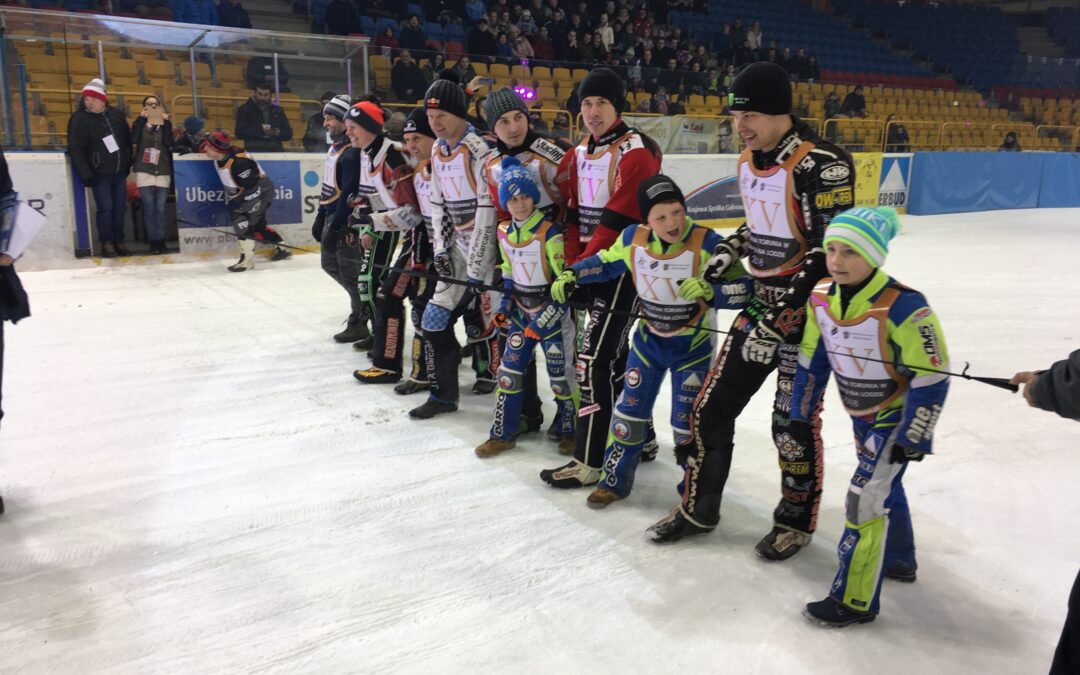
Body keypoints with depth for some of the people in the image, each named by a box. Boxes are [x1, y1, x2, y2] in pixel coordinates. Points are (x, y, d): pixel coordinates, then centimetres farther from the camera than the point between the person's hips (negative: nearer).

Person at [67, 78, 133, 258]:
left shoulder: (117, 114, 2)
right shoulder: (79, 119, -10)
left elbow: (127, 140, 12)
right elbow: (75, 149, -12)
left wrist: (128, 164, 11)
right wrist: (86, 175, -16)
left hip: (120, 172, 4)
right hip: (99, 174, -4)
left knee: (119, 207, 7)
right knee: (105, 208, -7)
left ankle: (119, 242, 17)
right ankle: (106, 243, 3)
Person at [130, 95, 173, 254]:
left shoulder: (165, 124, 11)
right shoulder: (140, 123, 9)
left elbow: (168, 143, -8)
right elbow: (133, 139, -12)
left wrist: (166, 121, -12)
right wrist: (140, 118, -14)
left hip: (163, 171, 1)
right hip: (144, 170, -1)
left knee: (160, 208, 1)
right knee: (149, 207, -4)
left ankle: (161, 241, 6)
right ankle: (153, 241, 0)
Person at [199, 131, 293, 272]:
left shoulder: (238, 162, -32)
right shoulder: (220, 158, -5)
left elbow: (253, 188, -30)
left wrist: (245, 208, -26)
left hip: (261, 193, -10)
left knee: (242, 222, -15)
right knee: (258, 225, 18)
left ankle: (246, 260, -9)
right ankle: (281, 249, 31)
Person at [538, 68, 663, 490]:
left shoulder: (636, 154, -13)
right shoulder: (577, 156, 12)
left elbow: (616, 221, -21)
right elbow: (573, 217, 9)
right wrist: (572, 266, -2)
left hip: (624, 268, -8)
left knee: (595, 358, -11)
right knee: (615, 353, 16)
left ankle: (589, 461, -2)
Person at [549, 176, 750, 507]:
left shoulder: (707, 243, -23)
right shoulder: (633, 238, -12)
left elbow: (743, 289, -22)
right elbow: (605, 263, 7)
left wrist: (708, 291, -39)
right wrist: (570, 275, -4)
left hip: (692, 346, -3)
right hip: (648, 339, 3)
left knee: (688, 424, 3)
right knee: (629, 410, 9)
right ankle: (615, 480, 27)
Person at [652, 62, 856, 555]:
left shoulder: (821, 164, -19)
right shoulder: (748, 162, 7)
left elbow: (829, 253, -23)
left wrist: (780, 319, -26)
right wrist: (728, 251, 5)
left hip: (805, 310, -7)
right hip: (761, 303, 8)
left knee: (792, 421, 3)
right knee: (712, 405, 8)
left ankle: (796, 522, 27)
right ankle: (699, 508, 25)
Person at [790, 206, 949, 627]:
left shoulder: (902, 307, -31)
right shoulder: (821, 297, -11)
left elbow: (931, 378, -23)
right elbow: (813, 359, 1)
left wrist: (912, 437, -20)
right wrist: (801, 416, 4)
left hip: (899, 415, -7)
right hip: (862, 415, 7)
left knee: (867, 496, -10)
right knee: (883, 484, 24)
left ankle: (854, 600, 5)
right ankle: (898, 560, 48)